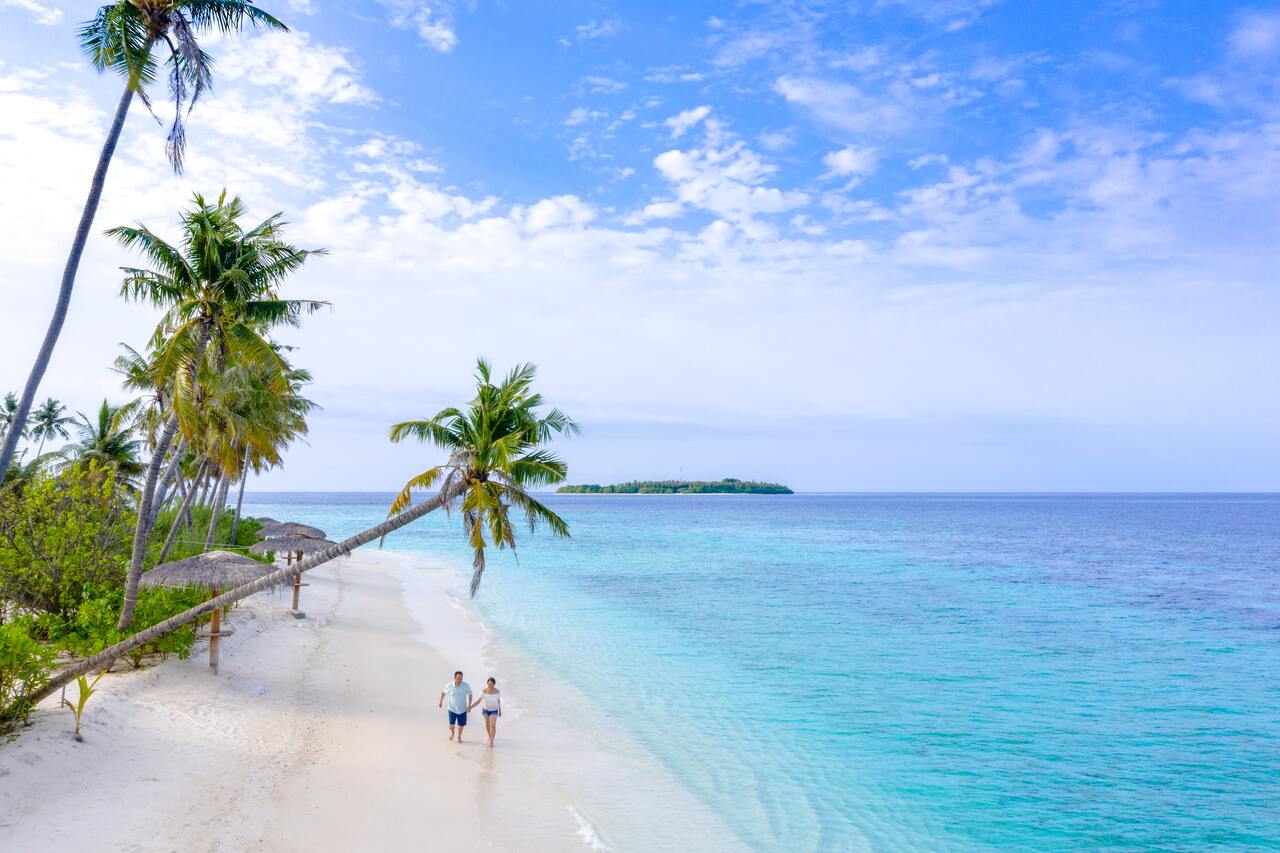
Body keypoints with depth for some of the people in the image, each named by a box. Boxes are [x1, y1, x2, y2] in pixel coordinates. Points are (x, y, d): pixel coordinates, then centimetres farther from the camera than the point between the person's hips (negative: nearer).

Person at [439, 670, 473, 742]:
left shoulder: (466, 685, -18)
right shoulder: (449, 685, -16)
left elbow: (470, 695, -4)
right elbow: (443, 692, 4)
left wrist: (469, 705, -14)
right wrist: (440, 702, 6)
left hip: (462, 709, 1)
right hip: (452, 709, -1)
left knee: (461, 725, 11)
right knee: (451, 725, -9)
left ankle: (459, 736, 44)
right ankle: (452, 732, 29)